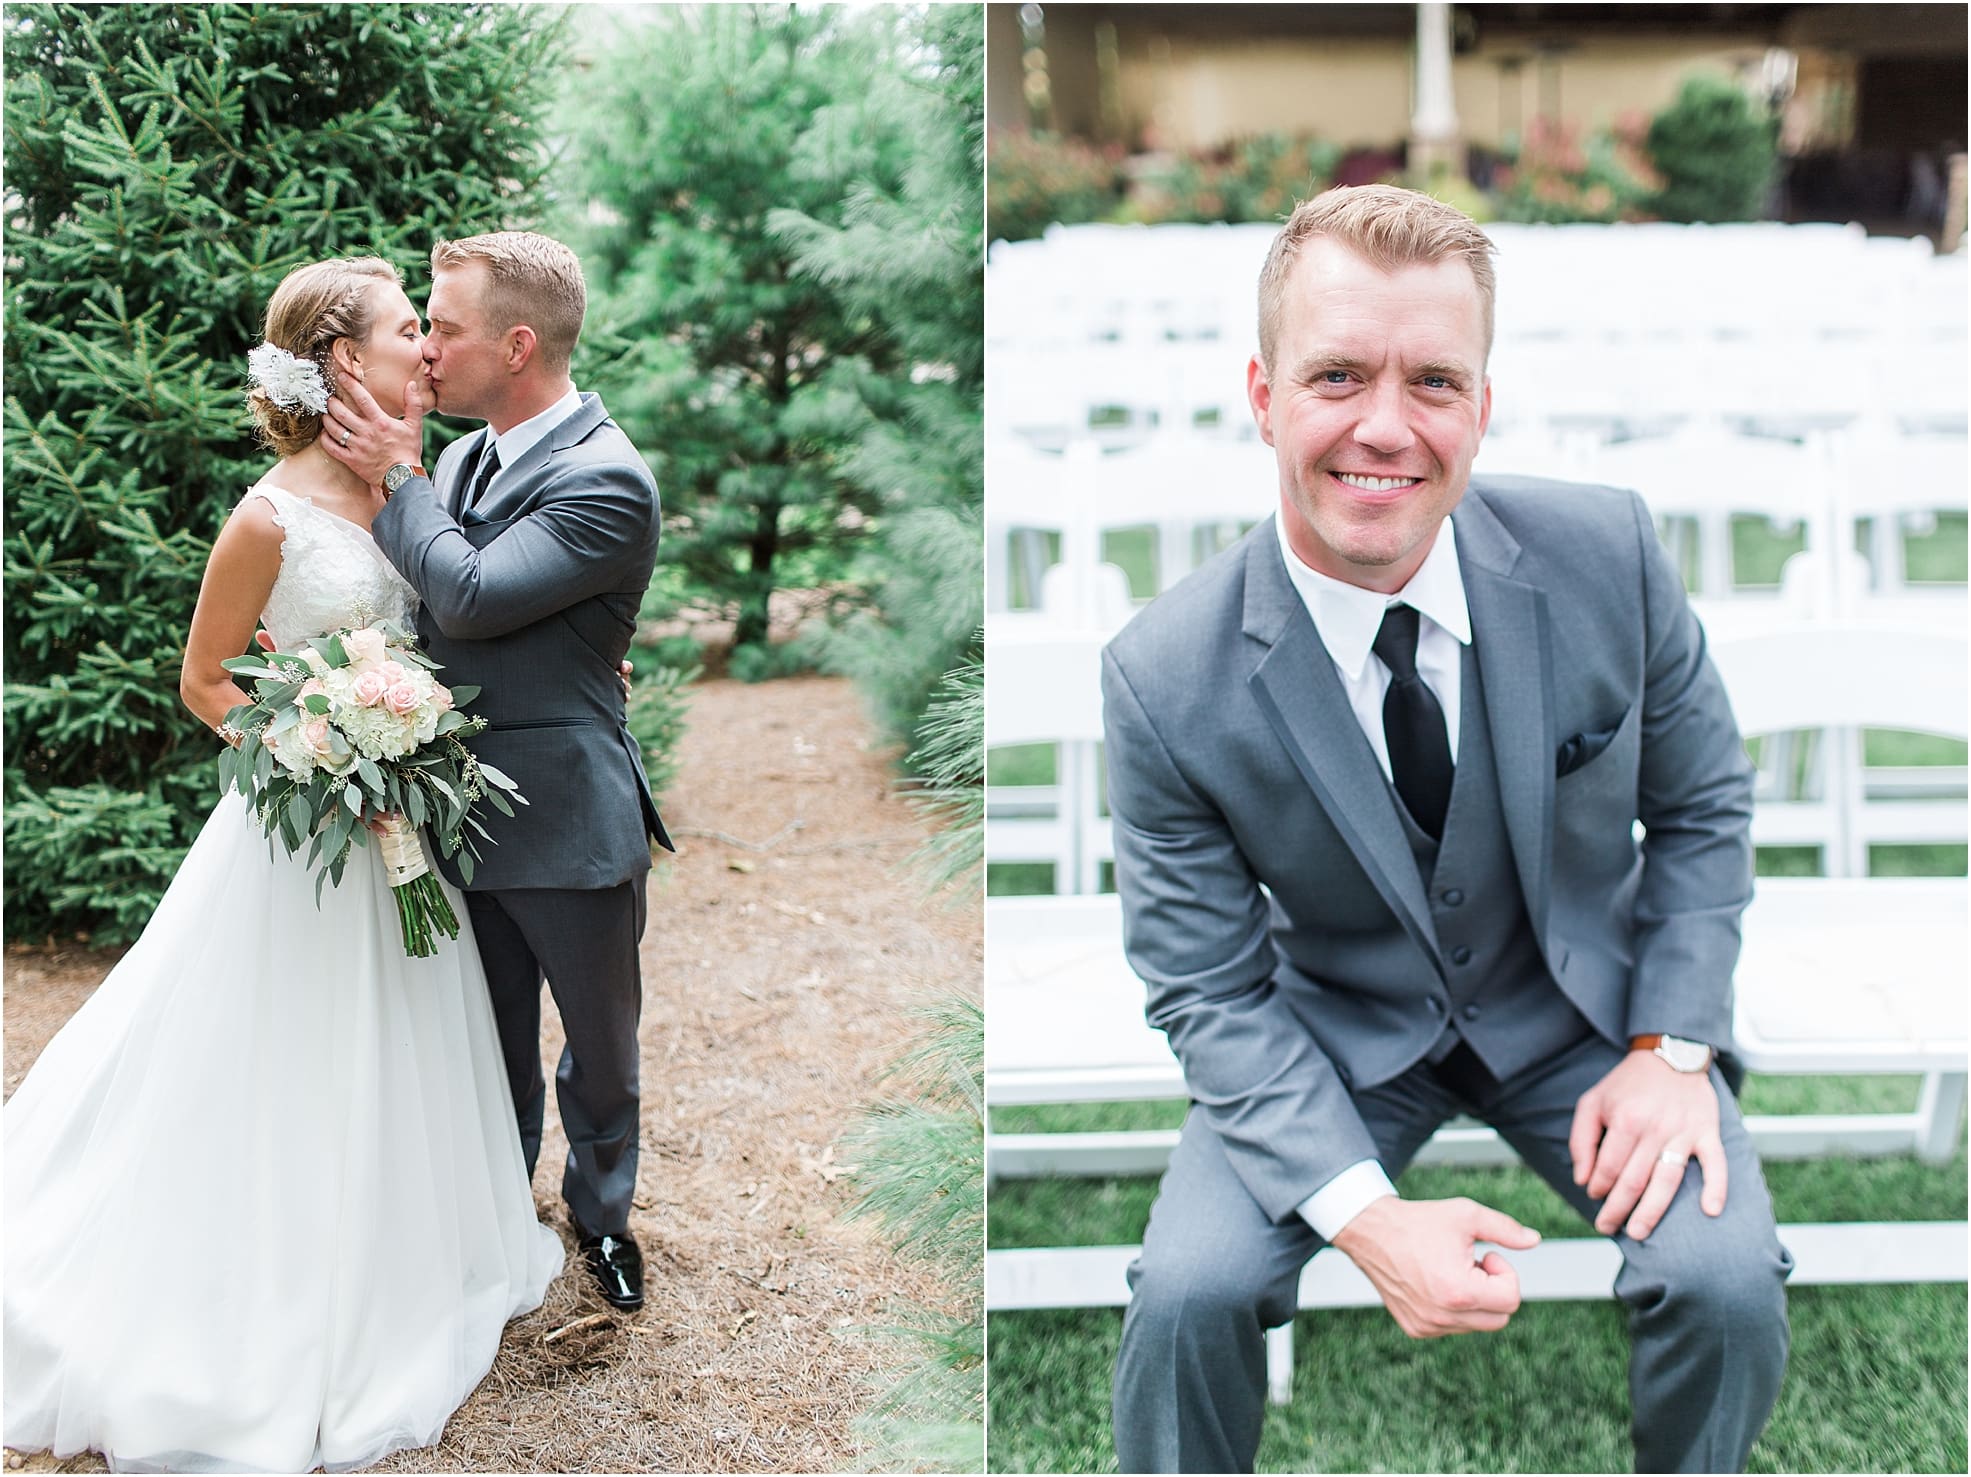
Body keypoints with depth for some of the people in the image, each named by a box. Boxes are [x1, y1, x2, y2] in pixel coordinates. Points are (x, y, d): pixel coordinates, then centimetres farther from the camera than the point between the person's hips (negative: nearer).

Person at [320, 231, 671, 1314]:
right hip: (462, 811, 6)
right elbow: (416, 614, 15)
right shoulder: (459, 460, 6)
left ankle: (601, 1212, 37)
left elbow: (470, 597, -27)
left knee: (600, 1047, 15)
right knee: (491, 1042, 21)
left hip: (566, 826, -6)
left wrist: (396, 477, -15)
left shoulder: (607, 482, -19)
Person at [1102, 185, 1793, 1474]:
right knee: (1191, 1287, -24)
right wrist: (1363, 1212, -26)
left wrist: (1673, 1047, -12)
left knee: (1727, 1279, -20)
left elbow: (1704, 806, -1)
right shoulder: (1166, 681, -22)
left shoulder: (1605, 553, -17)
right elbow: (1210, 992, -14)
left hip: (1581, 1003, 2)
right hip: (1336, 1029, -1)